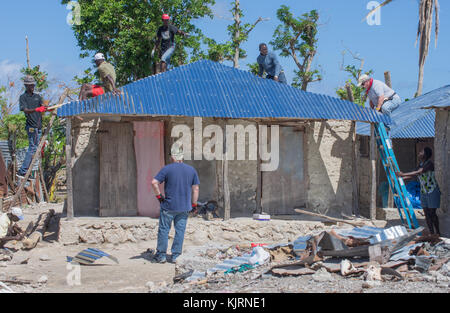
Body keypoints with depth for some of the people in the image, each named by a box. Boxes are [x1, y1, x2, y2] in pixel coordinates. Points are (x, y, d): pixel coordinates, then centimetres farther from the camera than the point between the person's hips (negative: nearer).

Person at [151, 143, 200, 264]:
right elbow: (195, 189, 6)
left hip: (169, 205, -3)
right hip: (184, 207, 3)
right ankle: (175, 256, 10)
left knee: (164, 230, 7)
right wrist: (194, 204, 12)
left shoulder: (167, 169, -6)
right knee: (180, 231, 8)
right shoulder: (191, 170, 4)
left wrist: (159, 196, -2)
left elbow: (154, 182, -14)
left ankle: (161, 255, 11)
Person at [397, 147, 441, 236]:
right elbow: (414, 175, 18)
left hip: (432, 191, -7)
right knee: (427, 214, 5)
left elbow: (418, 172, -26)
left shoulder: (429, 163, -16)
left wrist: (403, 174, -24)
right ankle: (431, 233, 12)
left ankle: (438, 233, 9)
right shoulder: (420, 164, 8)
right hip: (423, 192, 7)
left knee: (432, 213, -5)